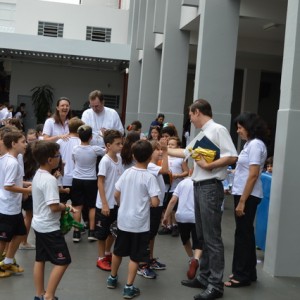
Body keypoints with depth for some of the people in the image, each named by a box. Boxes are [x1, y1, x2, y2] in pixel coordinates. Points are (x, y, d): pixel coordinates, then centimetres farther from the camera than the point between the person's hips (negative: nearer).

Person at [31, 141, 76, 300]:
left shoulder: (38, 175, 6)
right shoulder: (49, 179, -24)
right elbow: (54, 206, -28)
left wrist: (64, 206, 5)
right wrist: (65, 207, -8)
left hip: (39, 224, 10)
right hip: (49, 227, -10)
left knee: (40, 260, 17)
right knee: (62, 261, -1)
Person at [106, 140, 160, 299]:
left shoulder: (127, 173, -2)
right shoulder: (149, 177, -16)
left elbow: (116, 195, 3)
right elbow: (155, 203, -20)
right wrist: (154, 201, 3)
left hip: (123, 219, 5)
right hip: (140, 223, -5)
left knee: (118, 251, 20)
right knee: (135, 256, 5)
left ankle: (112, 278, 35)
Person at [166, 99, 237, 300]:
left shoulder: (218, 130, -9)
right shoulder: (201, 135, 17)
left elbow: (232, 157, -17)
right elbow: (185, 152, 31)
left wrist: (208, 165, -17)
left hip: (211, 187, -9)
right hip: (198, 187, 9)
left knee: (212, 237, -6)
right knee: (202, 236, 14)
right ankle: (205, 277, 23)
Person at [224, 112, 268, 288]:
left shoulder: (256, 144, -15)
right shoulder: (250, 144, 14)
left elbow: (253, 175, -20)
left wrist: (242, 201, -21)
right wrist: (240, 198, 14)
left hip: (248, 196, -9)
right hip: (243, 194, 9)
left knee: (243, 234, -2)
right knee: (245, 234, 15)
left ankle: (242, 275, 8)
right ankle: (248, 273, 25)